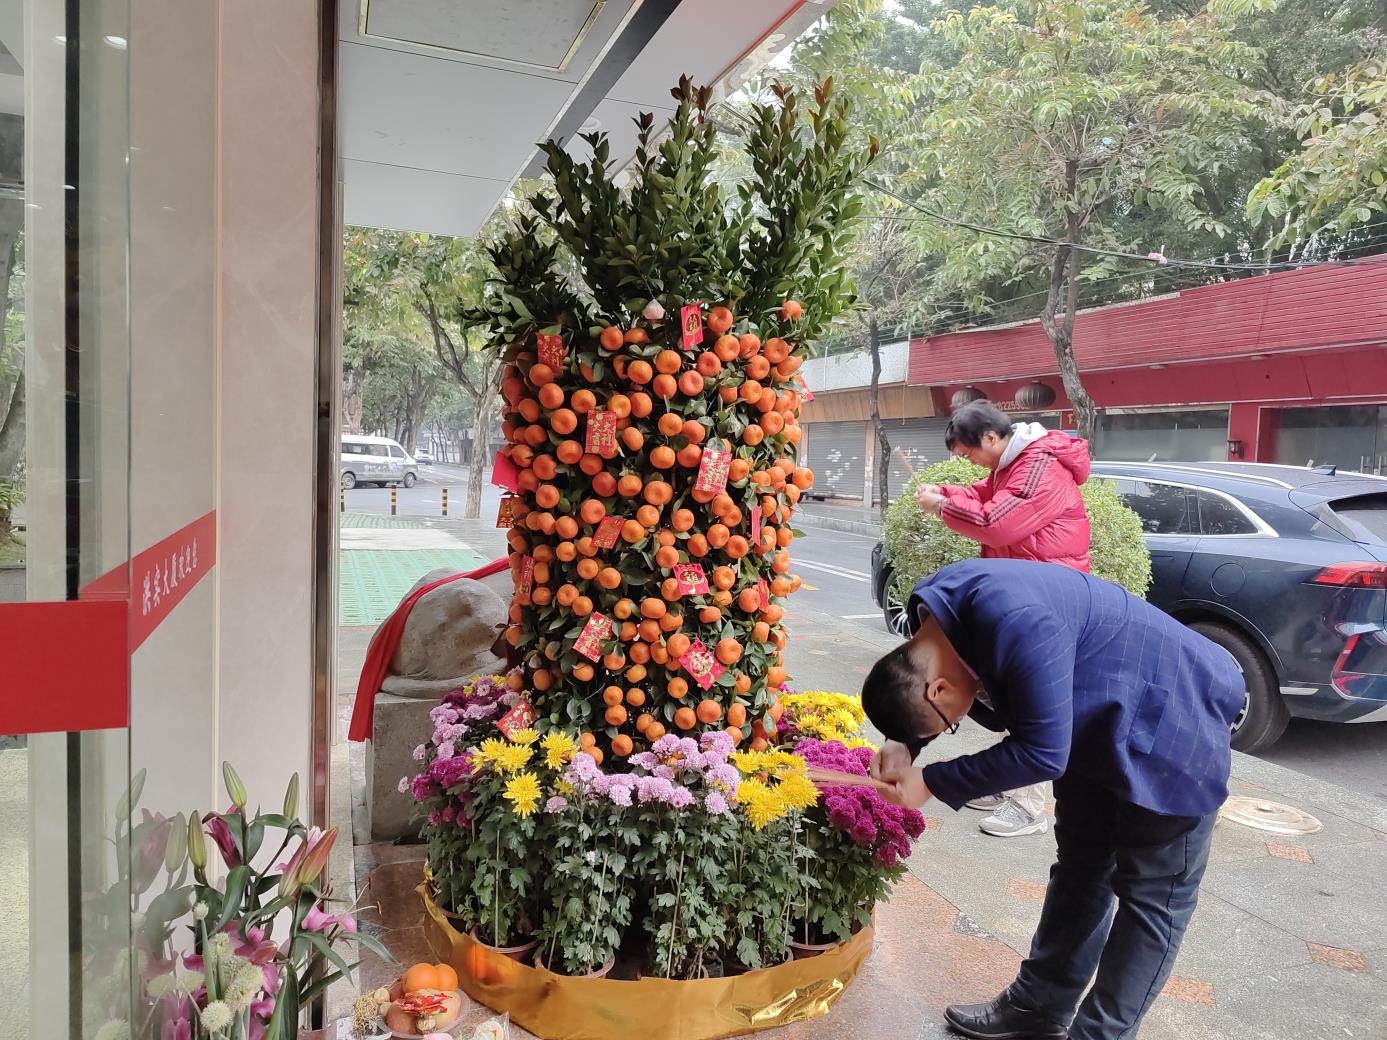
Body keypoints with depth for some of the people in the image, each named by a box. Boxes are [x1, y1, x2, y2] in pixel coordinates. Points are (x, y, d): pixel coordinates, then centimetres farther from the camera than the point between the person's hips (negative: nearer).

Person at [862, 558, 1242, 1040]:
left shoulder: (1017, 624, -40)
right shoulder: (936, 610, -12)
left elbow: (1043, 754, -32)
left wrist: (930, 783, -25)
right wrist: (901, 746, -13)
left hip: (1173, 721, -9)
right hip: (1097, 723, 9)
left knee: (1154, 892, 2)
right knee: (1080, 865, 17)